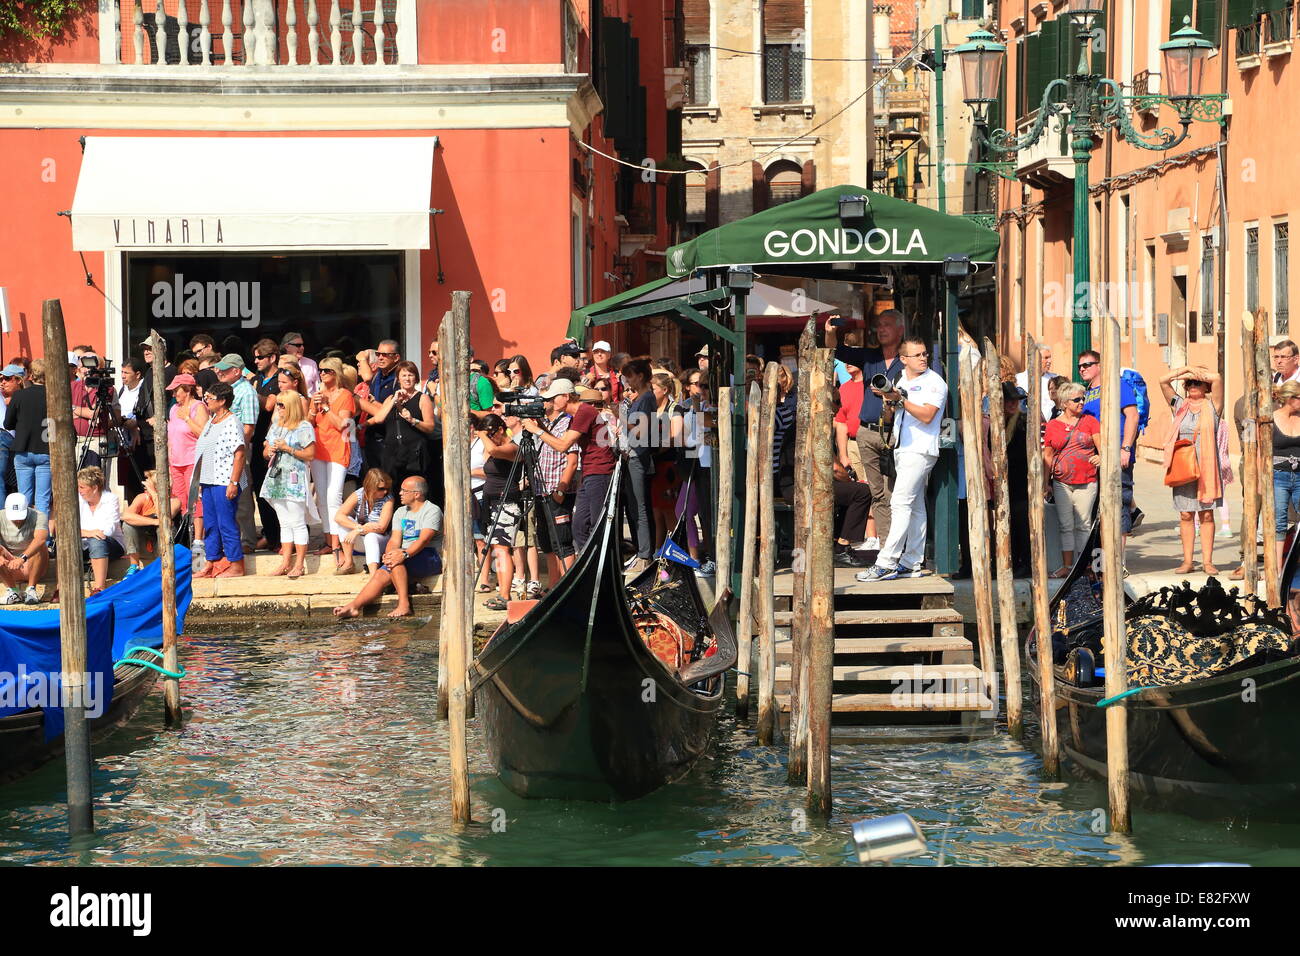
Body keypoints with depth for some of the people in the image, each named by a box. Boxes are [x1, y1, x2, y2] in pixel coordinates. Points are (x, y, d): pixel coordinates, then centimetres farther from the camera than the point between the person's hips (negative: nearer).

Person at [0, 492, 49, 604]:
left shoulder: (39, 517, -16)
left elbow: (40, 539, -37)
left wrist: (23, 558, -52)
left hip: (32, 567, -2)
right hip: (9, 571, 2)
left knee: (41, 548, -31)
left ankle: (31, 590, -25)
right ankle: (12, 591, -19)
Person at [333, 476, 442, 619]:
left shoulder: (432, 511, -5)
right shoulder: (401, 512, 18)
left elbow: (424, 539, -20)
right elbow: (395, 540, 7)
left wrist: (404, 554, -35)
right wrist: (389, 554, -16)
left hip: (430, 559, -7)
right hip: (408, 559, 7)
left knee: (397, 560, -33)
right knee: (381, 574, -17)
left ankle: (404, 605, -34)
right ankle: (353, 606, -27)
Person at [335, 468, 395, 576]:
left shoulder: (388, 499, -15)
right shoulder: (358, 495, -11)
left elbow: (381, 527, -23)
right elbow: (338, 516, -21)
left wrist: (359, 531, -30)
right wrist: (358, 527, -34)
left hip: (379, 541, -3)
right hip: (360, 541, 3)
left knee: (371, 536, -36)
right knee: (344, 522, -21)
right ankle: (349, 564, -19)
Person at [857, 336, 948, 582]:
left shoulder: (934, 382, -7)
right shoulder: (902, 380, 16)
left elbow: (926, 415, -18)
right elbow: (893, 415, 21)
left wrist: (900, 399, -21)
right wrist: (889, 401, 0)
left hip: (921, 449, -8)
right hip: (902, 449, 8)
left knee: (900, 502, -14)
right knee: (914, 506, 10)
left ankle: (887, 564, -17)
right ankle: (912, 564, 12)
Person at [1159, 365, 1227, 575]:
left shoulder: (1212, 407, 5)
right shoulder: (1180, 406, 12)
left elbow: (1216, 379, -10)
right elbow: (1163, 381, 2)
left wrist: (1195, 373, 1)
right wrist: (1186, 369, -2)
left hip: (1207, 467, -2)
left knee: (1206, 514, 0)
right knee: (1186, 514, 2)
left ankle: (1207, 561, 2)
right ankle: (1187, 560, 6)